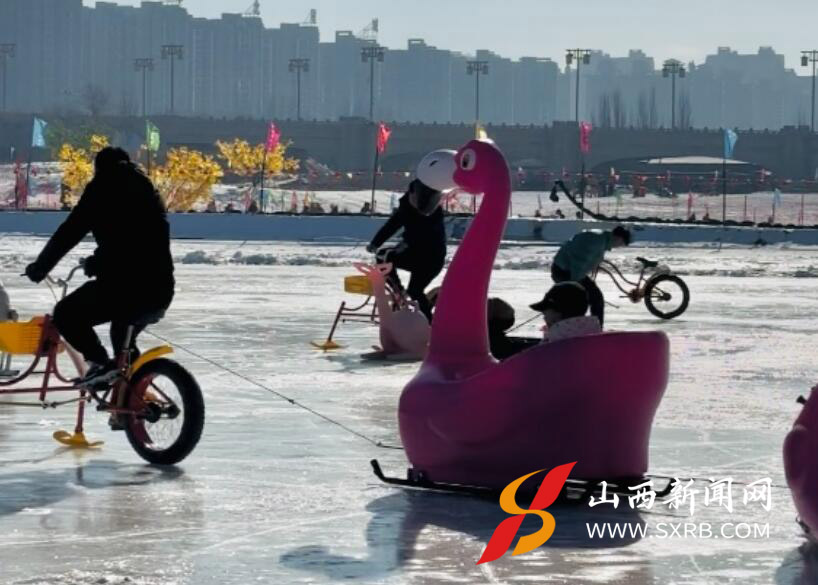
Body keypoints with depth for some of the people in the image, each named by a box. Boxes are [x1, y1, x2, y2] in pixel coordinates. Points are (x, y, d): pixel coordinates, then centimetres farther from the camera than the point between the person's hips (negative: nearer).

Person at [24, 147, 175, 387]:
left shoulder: (104, 187, 4)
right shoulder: (145, 189, 23)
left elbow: (70, 231, 0)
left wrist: (40, 266, 12)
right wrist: (97, 261, 45)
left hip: (126, 286, -7)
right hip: (160, 289, 7)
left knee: (66, 315, 9)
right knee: (123, 334, 33)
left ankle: (100, 362, -8)